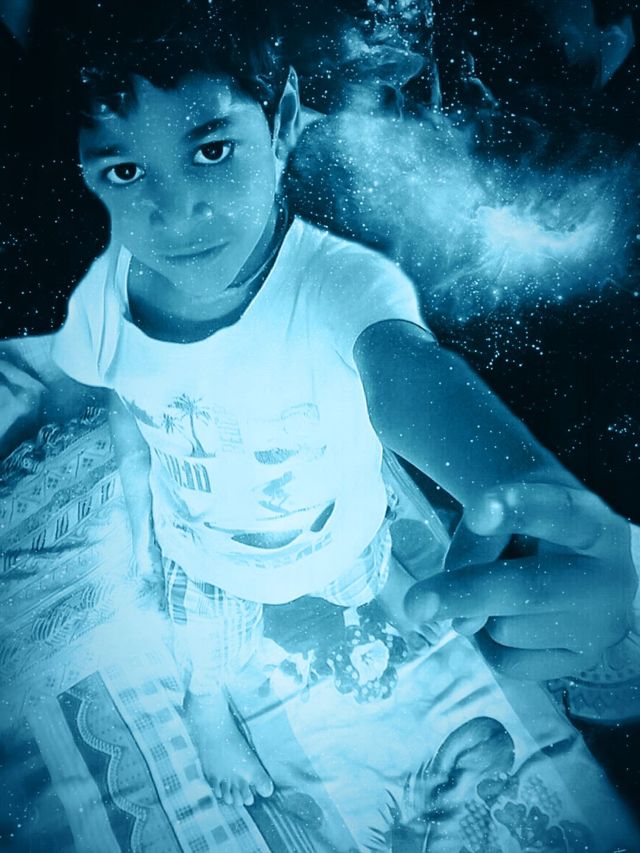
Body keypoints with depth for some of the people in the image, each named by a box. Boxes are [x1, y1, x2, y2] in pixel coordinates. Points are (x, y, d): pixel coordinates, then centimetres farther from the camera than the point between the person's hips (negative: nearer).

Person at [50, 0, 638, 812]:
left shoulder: (340, 282, -42)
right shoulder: (101, 305, -30)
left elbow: (407, 374, -64)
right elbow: (128, 418, -9)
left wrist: (524, 494, -84)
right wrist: (142, 528, 6)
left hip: (338, 526, -1)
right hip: (203, 554, 2)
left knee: (368, 573, 34)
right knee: (206, 656, 30)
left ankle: (389, 589, 70)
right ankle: (206, 710, 66)